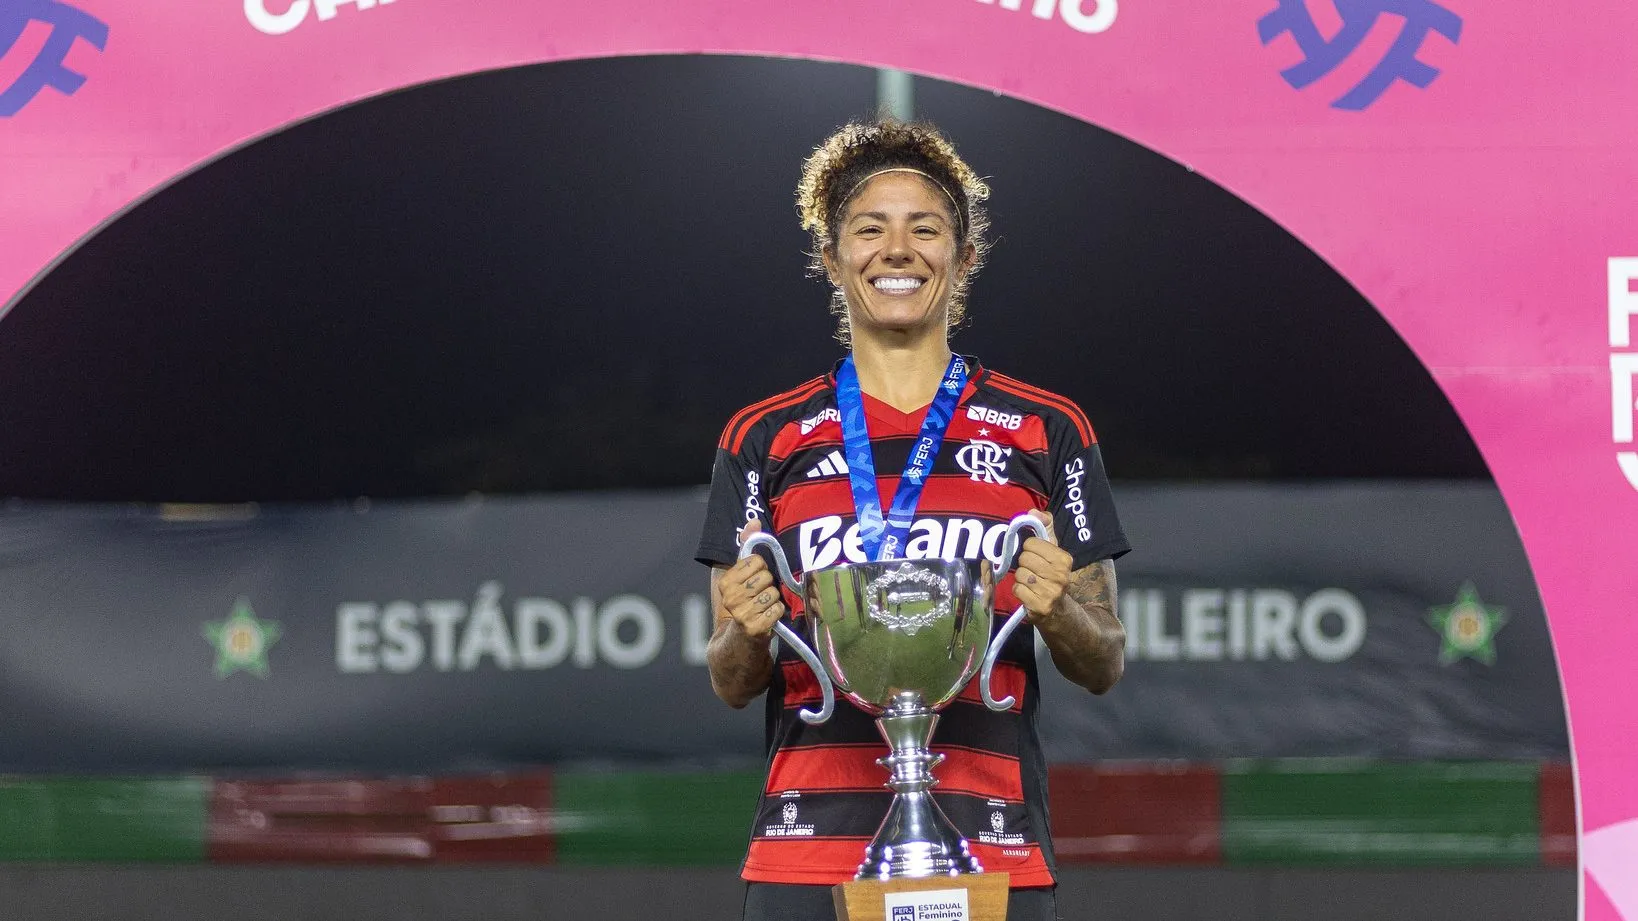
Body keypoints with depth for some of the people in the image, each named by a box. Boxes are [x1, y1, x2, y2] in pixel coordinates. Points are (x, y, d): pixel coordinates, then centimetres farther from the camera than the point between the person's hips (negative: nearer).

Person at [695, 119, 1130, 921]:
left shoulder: (1047, 432, 9)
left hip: (991, 848, 0)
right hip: (809, 848, 0)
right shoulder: (765, 439, 11)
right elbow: (730, 685, 12)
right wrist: (749, 632, -10)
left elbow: (1104, 667, 11)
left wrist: (1056, 612, -10)